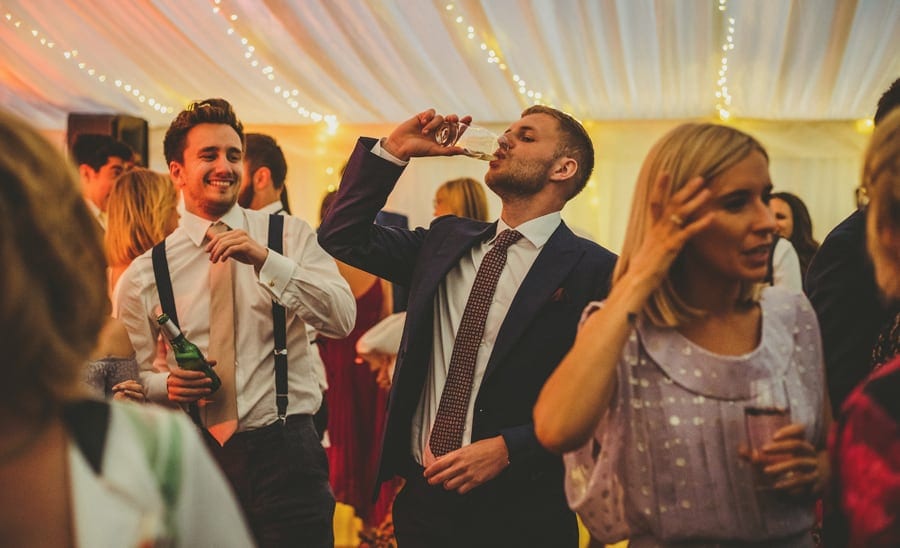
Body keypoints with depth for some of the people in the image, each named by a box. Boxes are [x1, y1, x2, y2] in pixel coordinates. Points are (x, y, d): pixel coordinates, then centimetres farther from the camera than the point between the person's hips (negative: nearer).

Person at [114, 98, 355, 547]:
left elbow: (342, 320, -12)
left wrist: (265, 260, -22)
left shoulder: (290, 236, 2)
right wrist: (168, 385, -12)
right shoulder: (145, 274, 3)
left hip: (285, 453, -1)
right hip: (195, 457, 1)